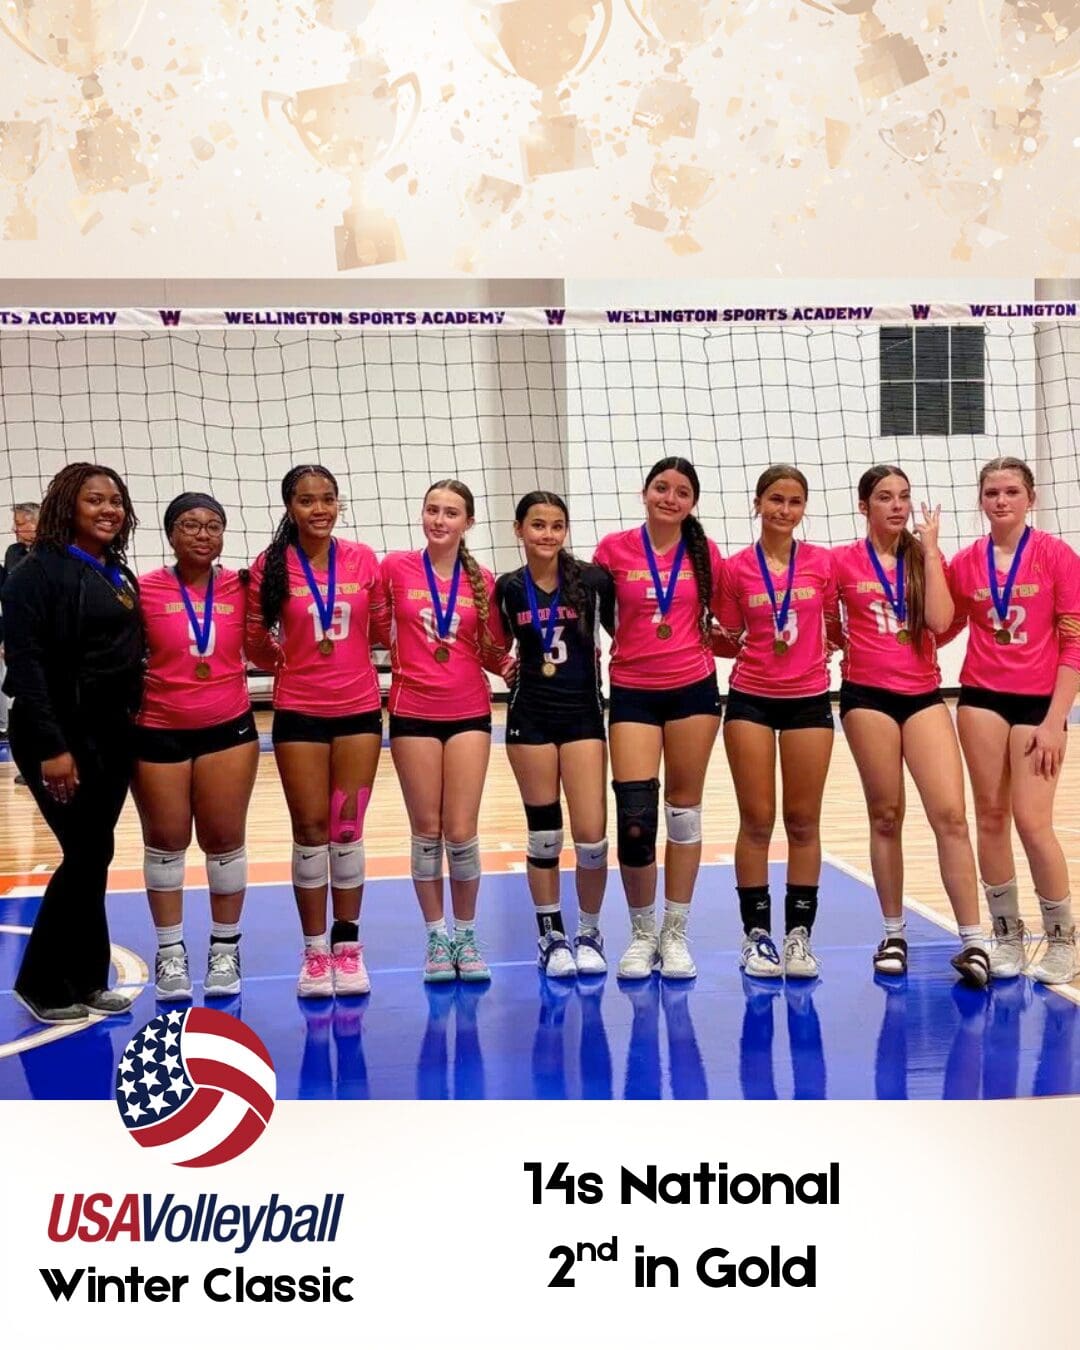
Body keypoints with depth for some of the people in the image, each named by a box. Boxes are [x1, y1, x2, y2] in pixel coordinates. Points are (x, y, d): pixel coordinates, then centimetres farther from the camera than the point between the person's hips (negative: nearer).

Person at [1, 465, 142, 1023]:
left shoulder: (119, 577, 13)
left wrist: (131, 726, 8)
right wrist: (51, 747, -21)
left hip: (111, 733, 7)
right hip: (60, 734, -7)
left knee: (91, 856, 10)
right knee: (89, 853, -6)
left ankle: (84, 981, 19)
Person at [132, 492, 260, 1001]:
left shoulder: (239, 588, -1)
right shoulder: (144, 590, -7)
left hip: (228, 728, 1)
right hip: (158, 731, -1)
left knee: (224, 838, 9)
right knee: (165, 839, 10)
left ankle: (225, 948, 24)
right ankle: (170, 950, 24)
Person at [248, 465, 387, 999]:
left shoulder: (362, 559, 0)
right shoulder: (271, 566, -5)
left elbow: (382, 628, 8)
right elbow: (258, 647, 1)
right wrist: (270, 649, -13)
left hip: (359, 709, 1)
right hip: (299, 713, -1)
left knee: (348, 827, 7)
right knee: (310, 828, 3)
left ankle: (347, 945, 18)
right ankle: (314, 951, 14)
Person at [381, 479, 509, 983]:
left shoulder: (482, 581, 3)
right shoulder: (395, 568, -2)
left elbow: (494, 655, 9)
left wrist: (516, 663, -10)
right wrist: (397, 661, -11)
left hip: (468, 714, 1)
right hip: (413, 714, -1)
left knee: (461, 832, -1)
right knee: (426, 831, 6)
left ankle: (466, 935, 17)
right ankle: (437, 936, 21)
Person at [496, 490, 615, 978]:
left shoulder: (592, 580, -5)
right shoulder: (508, 588, 2)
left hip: (583, 714, -1)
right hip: (530, 717, 1)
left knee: (592, 837, -5)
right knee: (543, 835, 6)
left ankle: (589, 933, 17)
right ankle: (552, 936, 21)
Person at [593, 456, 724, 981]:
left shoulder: (706, 554, 3)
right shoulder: (613, 549, -1)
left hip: (693, 690, 1)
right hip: (633, 692, -1)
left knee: (684, 811, 7)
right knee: (634, 819, -8)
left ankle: (675, 934, 19)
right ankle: (641, 934, 13)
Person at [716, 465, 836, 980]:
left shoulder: (823, 563, 1)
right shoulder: (735, 568, -1)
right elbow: (728, 641, 6)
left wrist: (824, 649, -5)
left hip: (809, 700, 1)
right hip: (750, 700, -1)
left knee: (803, 821, 6)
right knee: (756, 820, 3)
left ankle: (799, 934, 15)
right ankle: (756, 934, 13)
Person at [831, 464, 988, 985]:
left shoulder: (927, 557, 8)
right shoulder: (843, 560, 1)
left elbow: (940, 620, -9)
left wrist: (929, 549, -6)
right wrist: (848, 647, 0)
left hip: (924, 696, 2)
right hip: (868, 696, -2)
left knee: (951, 814, -9)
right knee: (886, 816, 5)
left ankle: (972, 941, -5)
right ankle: (893, 935, 18)